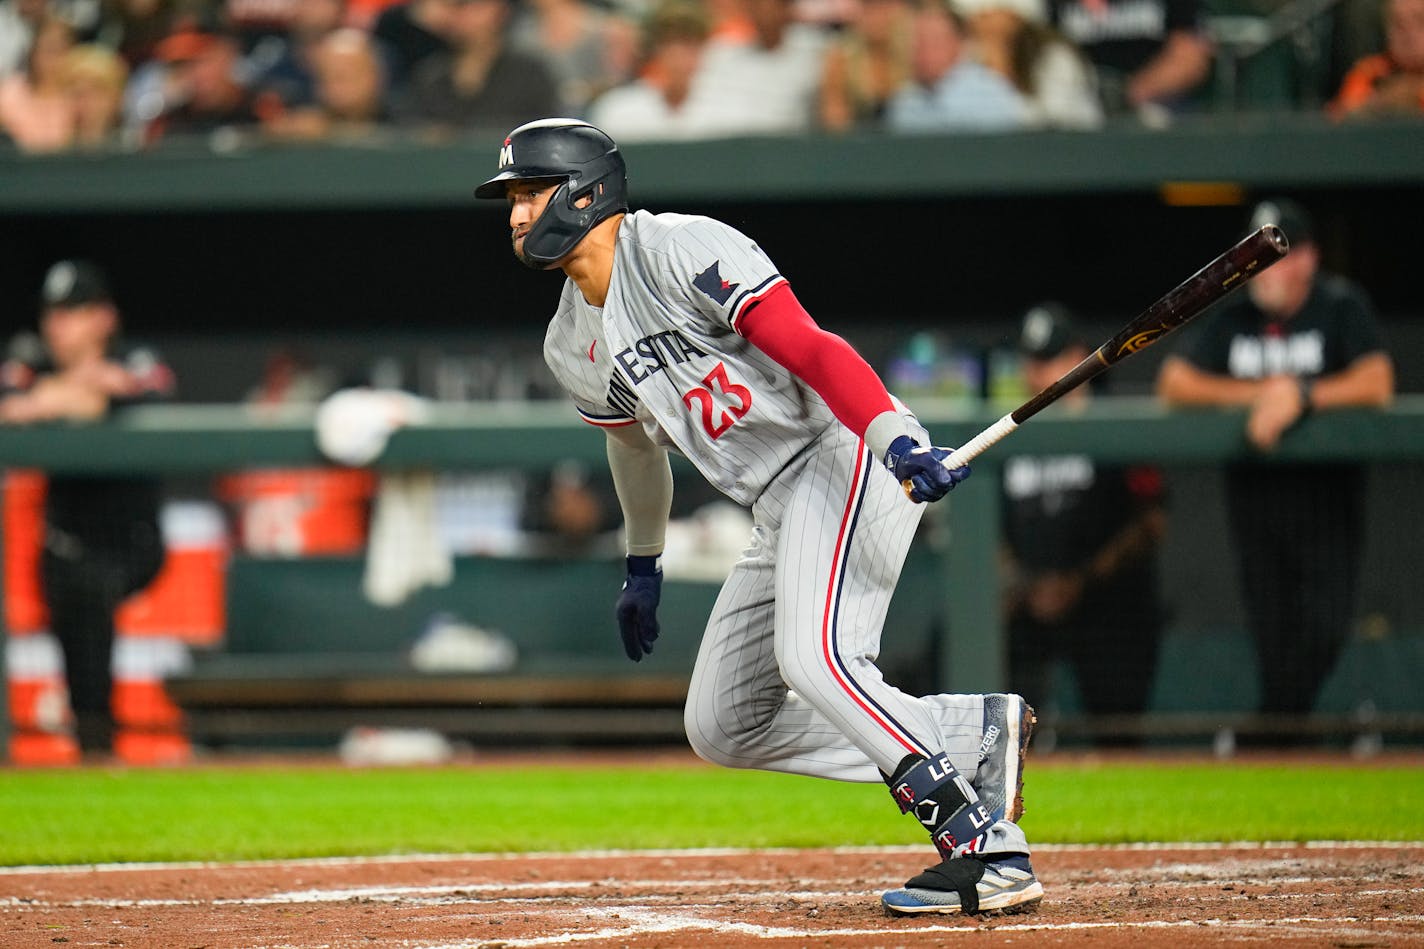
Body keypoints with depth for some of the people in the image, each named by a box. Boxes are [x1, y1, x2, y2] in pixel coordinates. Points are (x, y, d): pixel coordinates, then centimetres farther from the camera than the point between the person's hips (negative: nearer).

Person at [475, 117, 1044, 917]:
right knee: (721, 726, 5)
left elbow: (809, 349, -23)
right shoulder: (572, 349, 12)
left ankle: (987, 848, -27)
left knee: (813, 656, -30)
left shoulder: (681, 250, -14)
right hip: (779, 509, 10)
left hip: (843, 455, -10)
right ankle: (980, 734, 2)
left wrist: (897, 437, -36)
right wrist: (643, 564, 38)